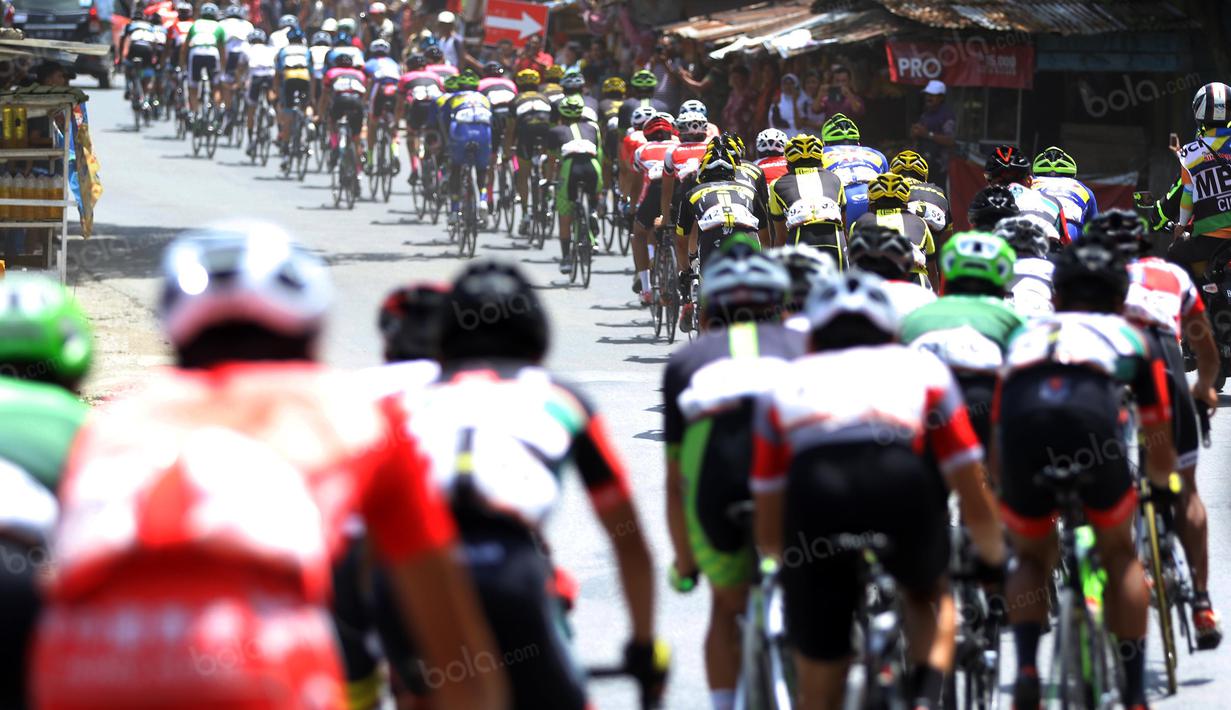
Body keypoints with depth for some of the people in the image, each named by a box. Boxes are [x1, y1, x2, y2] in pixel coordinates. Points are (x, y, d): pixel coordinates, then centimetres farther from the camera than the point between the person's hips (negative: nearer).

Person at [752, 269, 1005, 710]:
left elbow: (768, 533, 32)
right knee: (930, 593, 34)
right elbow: (976, 507, 31)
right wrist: (995, 561, 50)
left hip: (813, 492, 0)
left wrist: (795, 570, 52)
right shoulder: (923, 368, 31)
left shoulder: (787, 381, 32)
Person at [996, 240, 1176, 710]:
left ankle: (1026, 669, 3)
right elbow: (1161, 459, 41)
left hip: (1022, 414, 1)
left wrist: (1005, 491, 60)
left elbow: (996, 462, 40)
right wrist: (1159, 482, 62)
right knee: (1120, 557, 23)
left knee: (1031, 560, 26)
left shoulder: (1025, 335, 40)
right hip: (1091, 411, -1)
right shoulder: (1127, 336, 36)